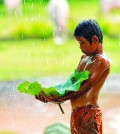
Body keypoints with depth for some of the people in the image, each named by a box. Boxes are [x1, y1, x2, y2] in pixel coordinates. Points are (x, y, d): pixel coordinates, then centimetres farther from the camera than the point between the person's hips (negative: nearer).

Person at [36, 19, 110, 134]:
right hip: (76, 112, 9)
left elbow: (85, 86, -17)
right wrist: (49, 93, 1)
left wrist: (60, 99, -19)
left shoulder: (101, 61, -10)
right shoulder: (84, 57, 19)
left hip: (89, 112, -9)